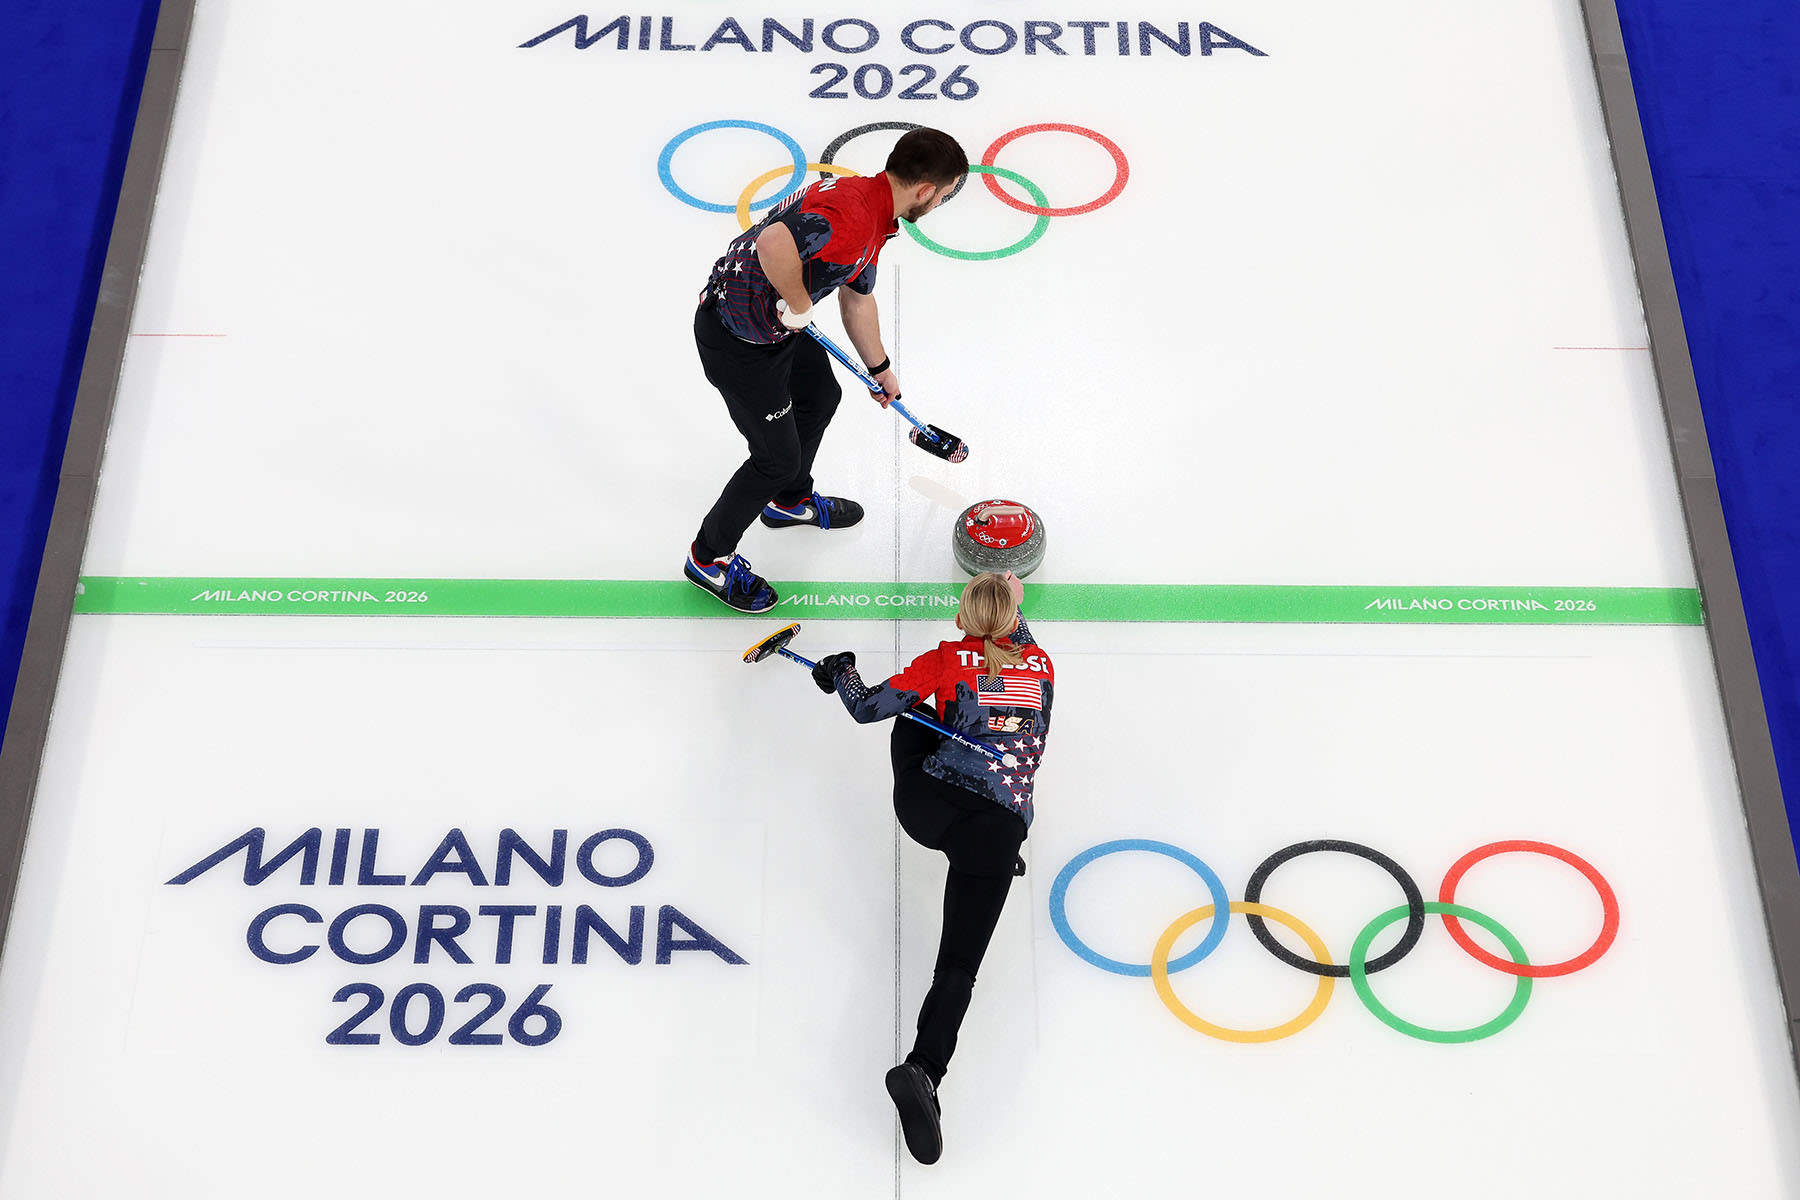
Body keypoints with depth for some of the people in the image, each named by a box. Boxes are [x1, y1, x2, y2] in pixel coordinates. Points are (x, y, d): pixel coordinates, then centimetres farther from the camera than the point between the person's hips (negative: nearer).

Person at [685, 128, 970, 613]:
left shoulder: (874, 213, 8)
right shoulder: (853, 213, -27)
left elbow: (857, 300, 23)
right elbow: (773, 244, -43)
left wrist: (881, 369, 35)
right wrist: (798, 305, -25)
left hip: (777, 322, 10)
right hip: (737, 338, -10)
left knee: (820, 396, 28)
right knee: (778, 457, 2)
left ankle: (790, 500, 52)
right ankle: (709, 557, 23)